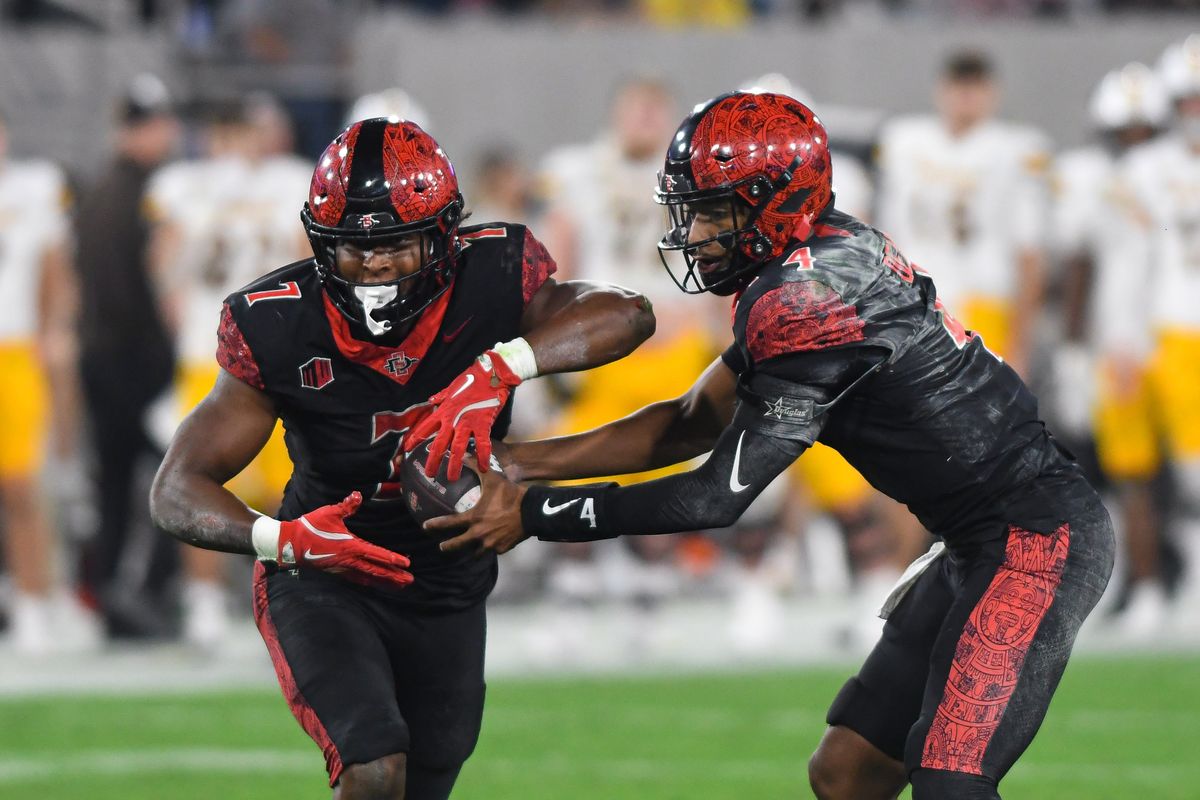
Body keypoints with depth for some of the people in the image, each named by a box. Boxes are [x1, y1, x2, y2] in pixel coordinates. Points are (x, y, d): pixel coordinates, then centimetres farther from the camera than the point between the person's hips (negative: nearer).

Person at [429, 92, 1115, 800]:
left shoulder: (815, 296, -21)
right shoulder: (805, 273, 9)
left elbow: (718, 496, -18)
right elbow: (691, 425, 16)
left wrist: (535, 515, -12)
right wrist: (518, 463, 8)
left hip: (1040, 536, -11)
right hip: (977, 547, 11)